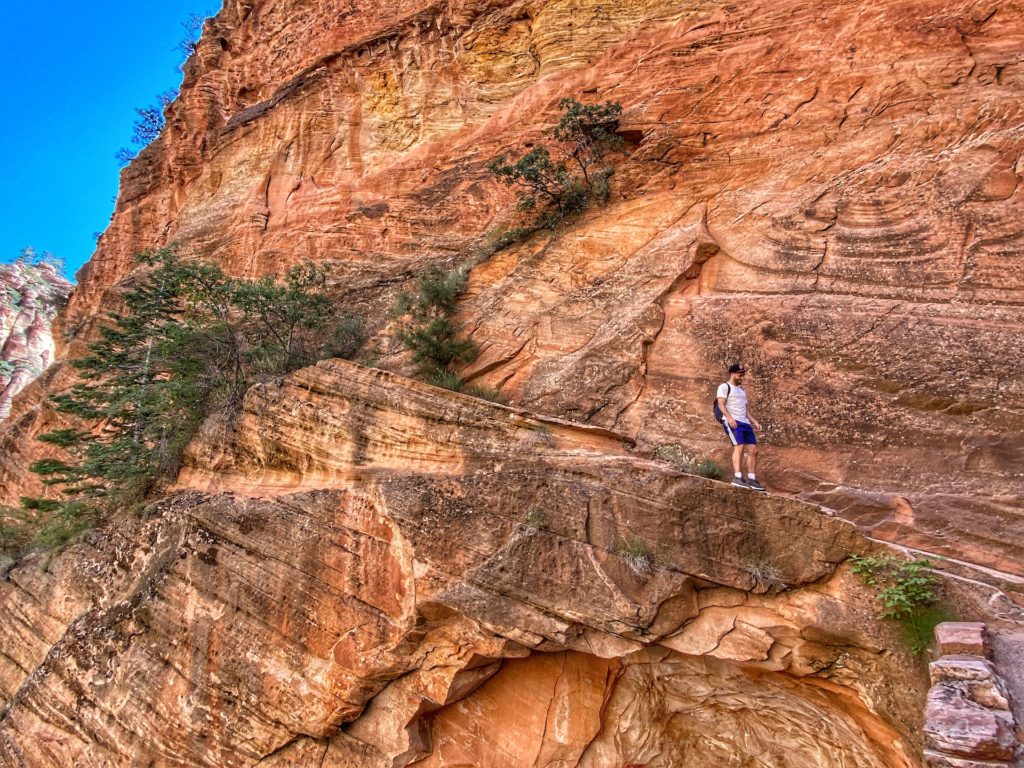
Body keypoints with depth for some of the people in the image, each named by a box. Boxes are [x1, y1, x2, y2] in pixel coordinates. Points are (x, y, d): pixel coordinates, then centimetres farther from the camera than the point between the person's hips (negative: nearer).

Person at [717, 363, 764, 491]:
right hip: (731, 421, -8)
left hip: (745, 422, 8)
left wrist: (754, 421, 17)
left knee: (753, 450, 1)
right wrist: (729, 418, -24)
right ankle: (737, 477, -29)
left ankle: (751, 479, 7)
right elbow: (721, 404, -10)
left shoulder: (742, 390, 27)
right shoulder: (724, 387, 2)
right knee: (739, 446, -23)